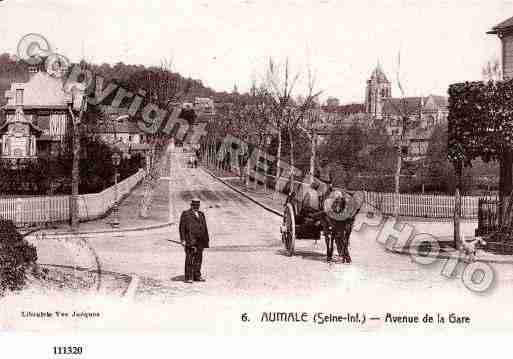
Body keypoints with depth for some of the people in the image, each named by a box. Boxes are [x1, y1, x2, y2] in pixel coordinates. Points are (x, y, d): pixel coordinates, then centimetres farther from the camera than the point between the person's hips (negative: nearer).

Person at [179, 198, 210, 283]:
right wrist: (183, 239, -8)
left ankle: (197, 276, 13)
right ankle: (188, 278, -6)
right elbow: (181, 227, -1)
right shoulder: (185, 214, 3)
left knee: (198, 258, 6)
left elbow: (205, 227, 21)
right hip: (190, 240, -5)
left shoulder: (201, 214, 19)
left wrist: (207, 239, 16)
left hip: (200, 240, 5)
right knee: (190, 258, -8)